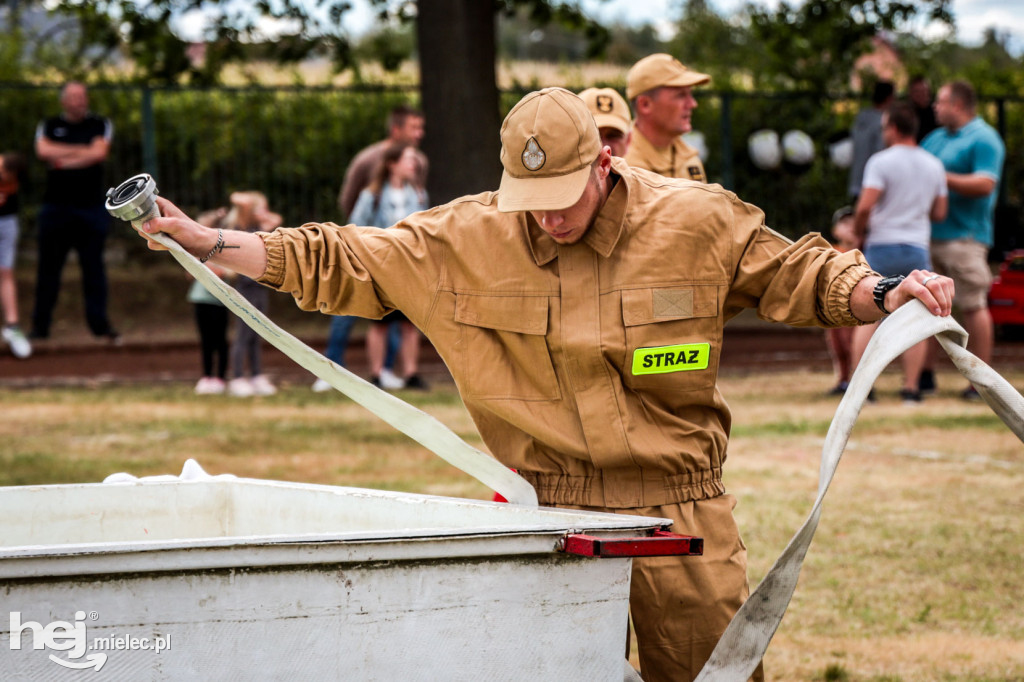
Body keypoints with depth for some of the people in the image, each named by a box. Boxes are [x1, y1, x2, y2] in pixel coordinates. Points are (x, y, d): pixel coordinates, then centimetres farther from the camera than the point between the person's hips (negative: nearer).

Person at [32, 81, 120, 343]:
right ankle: (40, 324, 5)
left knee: (93, 266, -2)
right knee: (48, 266, 0)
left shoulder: (100, 125, 11)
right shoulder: (48, 126, 13)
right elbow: (43, 150, -7)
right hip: (56, 206, 1)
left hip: (91, 206, 0)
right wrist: (81, 150, -6)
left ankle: (99, 322, 2)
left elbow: (99, 152, -7)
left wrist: (63, 159, -5)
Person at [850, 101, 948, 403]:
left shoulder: (881, 162, -7)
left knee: (867, 318, 2)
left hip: (882, 246, -3)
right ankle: (911, 388, -1)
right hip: (918, 250, 3)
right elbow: (940, 213, 12)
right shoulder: (934, 166, 9)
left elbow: (865, 207, -15)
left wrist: (859, 232, 2)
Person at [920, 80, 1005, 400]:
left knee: (973, 305, -6)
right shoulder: (936, 138, 19)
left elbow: (985, 184, -17)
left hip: (964, 235, -8)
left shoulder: (983, 139, -7)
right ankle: (925, 374, 13)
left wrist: (941, 178, -20)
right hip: (928, 233, 8)